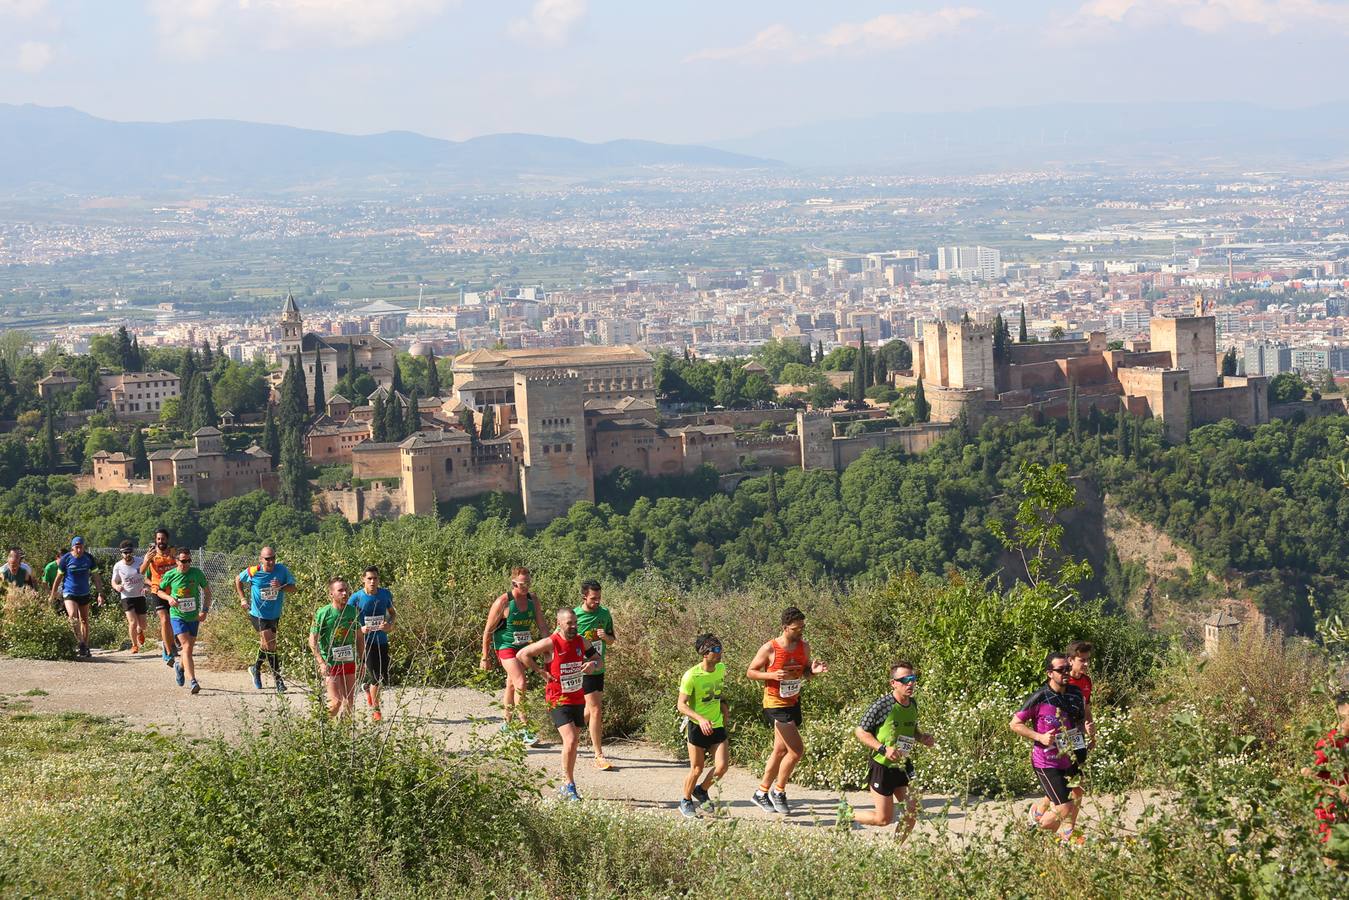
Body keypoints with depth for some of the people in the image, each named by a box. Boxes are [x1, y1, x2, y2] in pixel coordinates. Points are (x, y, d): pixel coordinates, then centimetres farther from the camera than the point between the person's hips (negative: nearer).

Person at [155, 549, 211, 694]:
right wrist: (169, 598, -13)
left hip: (194, 617, 3)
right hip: (177, 616, -3)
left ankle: (180, 665, 47)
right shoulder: (170, 575, -7)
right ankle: (192, 681, -24)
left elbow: (207, 591, 7)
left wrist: (205, 610, -3)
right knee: (186, 647, -18)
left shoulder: (197, 573, -4)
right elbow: (159, 590, 8)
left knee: (189, 648, 12)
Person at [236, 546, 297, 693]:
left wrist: (281, 587, -26)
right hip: (258, 614, -3)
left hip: (275, 615, 3)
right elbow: (238, 580, 7)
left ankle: (256, 669, 44)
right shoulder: (253, 572, -13)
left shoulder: (281, 570, -9)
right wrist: (242, 598, 0)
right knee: (270, 645, -13)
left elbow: (293, 588, -6)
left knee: (265, 644, 18)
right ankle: (278, 678, -4)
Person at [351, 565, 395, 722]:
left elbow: (392, 613, 15)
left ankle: (368, 687, 42)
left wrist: (390, 624, -6)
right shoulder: (356, 597, -9)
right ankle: (375, 709, 10)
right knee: (376, 677, -8)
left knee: (384, 679, 8)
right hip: (366, 642, -4)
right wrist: (360, 629, -21)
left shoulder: (385, 594, 1)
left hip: (382, 641, 4)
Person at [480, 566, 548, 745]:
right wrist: (485, 658, -6)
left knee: (512, 685, 18)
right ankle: (524, 729, -18)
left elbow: (541, 626, 6)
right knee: (520, 684, -18)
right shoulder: (503, 602, -15)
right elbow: (488, 631, -9)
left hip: (523, 647, 6)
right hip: (506, 647, -6)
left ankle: (507, 724, 32)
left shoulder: (533, 600, 1)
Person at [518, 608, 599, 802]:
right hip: (558, 701, -6)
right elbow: (521, 654, -9)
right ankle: (570, 786, -6)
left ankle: (566, 788, 27)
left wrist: (592, 663, -5)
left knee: (574, 743, 12)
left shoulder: (581, 642, 2)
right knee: (570, 741, -19)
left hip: (578, 700, 6)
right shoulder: (550, 644, -14)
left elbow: (596, 655, 19)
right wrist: (542, 673, -10)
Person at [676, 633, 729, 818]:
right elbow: (681, 704, -18)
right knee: (697, 769, 2)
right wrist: (700, 719, -31)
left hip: (717, 726, 5)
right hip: (697, 726, -5)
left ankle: (701, 791, 22)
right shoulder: (691, 676, -19)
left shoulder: (721, 669, 0)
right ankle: (686, 802, 26)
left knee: (722, 766, -6)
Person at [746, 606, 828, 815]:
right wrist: (772, 675, -22)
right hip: (775, 704, -7)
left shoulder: (804, 647, 2)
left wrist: (814, 671, -8)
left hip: (794, 703, 7)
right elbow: (750, 672, -6)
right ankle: (779, 791, 4)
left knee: (781, 751, 14)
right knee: (797, 750, -14)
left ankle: (761, 793, 28)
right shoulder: (770, 649, -14)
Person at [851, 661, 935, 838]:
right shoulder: (882, 704, -20)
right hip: (882, 767, -6)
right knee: (884, 819, 1)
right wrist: (884, 749, -26)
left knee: (912, 812, -2)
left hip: (904, 766, 6)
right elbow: (860, 731, -15)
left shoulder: (913, 704, 1)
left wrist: (923, 738, -3)